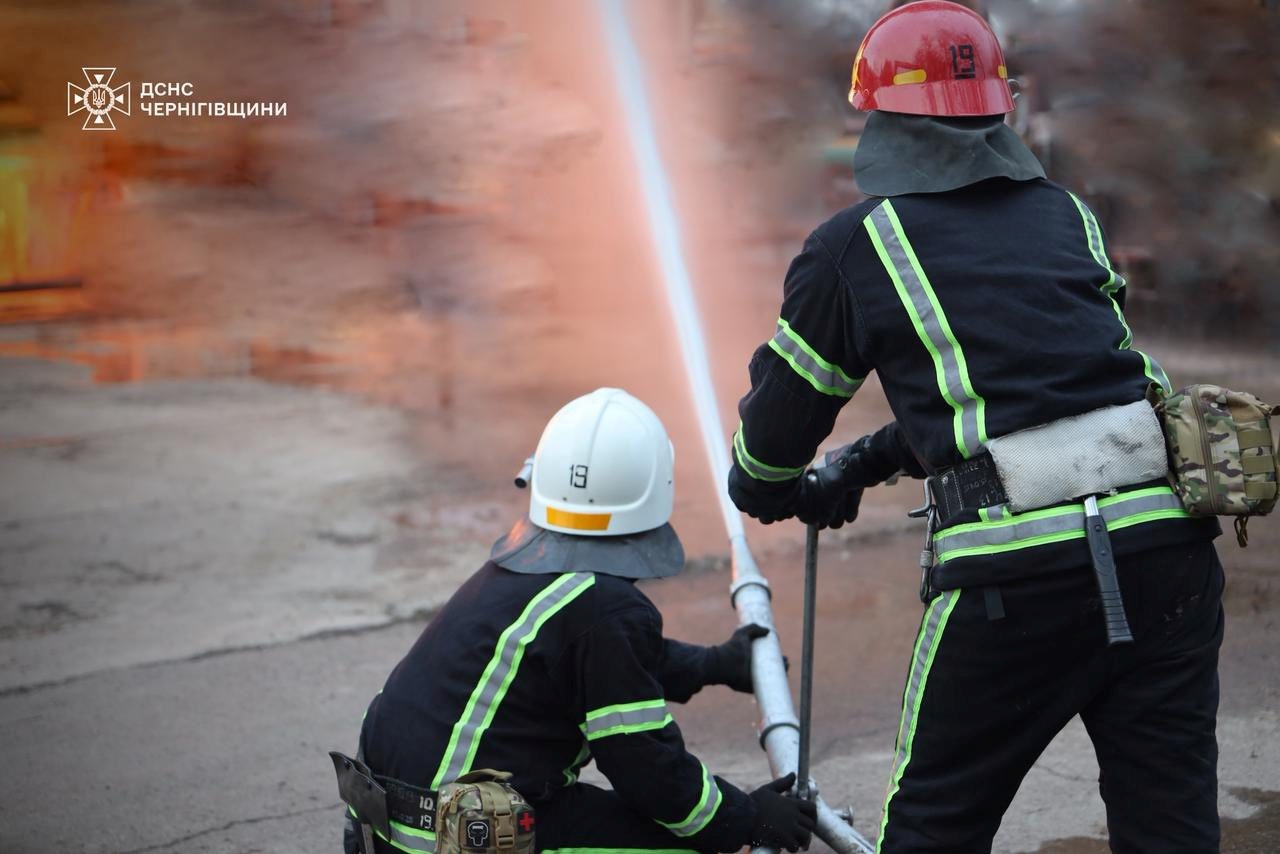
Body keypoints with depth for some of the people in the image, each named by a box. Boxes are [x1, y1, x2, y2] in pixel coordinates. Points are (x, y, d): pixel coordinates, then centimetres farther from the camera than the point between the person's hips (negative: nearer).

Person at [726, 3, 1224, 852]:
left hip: (1015, 573, -4)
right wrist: (870, 463, 35)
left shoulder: (853, 248, 3)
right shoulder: (1066, 215, 17)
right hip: (1165, 541, 4)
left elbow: (780, 419, 12)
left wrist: (765, 492, 36)